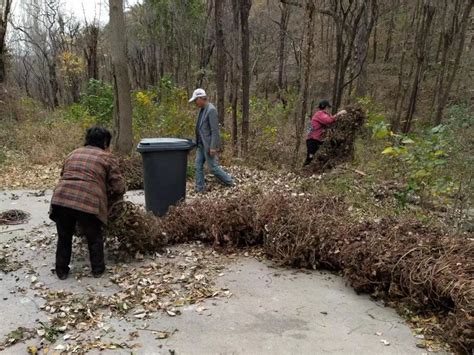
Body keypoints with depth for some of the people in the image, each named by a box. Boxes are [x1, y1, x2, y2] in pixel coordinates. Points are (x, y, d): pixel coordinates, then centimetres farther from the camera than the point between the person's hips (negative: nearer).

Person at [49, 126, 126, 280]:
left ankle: (61, 271, 32)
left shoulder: (73, 153, 26)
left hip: (61, 198, 4)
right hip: (87, 202, -4)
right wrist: (110, 198, 26)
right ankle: (98, 270, 28)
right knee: (94, 238, 18)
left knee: (64, 237, 22)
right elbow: (119, 187, 6)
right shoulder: (107, 157, 11)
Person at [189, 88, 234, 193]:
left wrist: (213, 147, -23)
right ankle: (200, 189, 14)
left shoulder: (211, 110, -19)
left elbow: (215, 130, -22)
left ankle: (229, 182, 17)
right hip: (201, 144, 9)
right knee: (198, 166, 8)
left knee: (213, 167, -1)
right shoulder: (202, 109, 10)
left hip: (209, 145, -9)